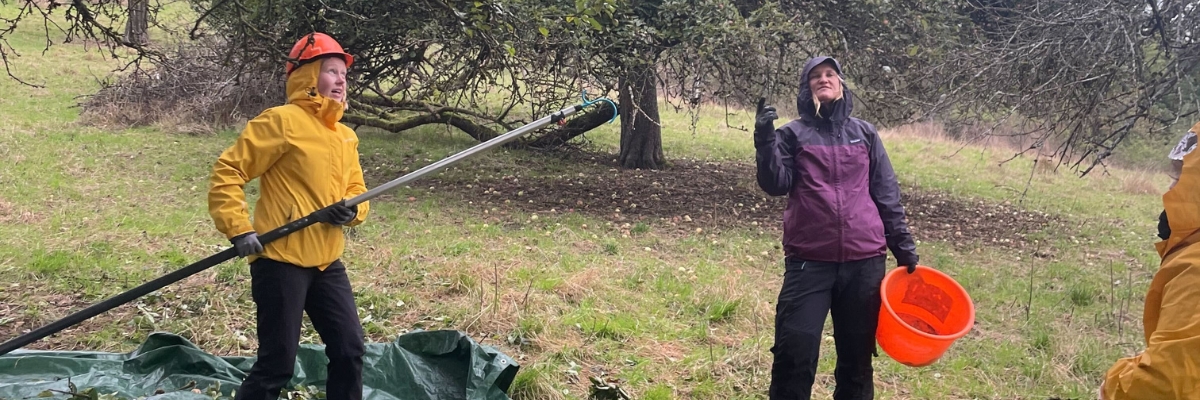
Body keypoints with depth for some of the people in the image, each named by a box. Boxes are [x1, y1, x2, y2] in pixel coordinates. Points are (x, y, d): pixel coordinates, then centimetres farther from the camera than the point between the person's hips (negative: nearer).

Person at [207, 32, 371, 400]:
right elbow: (227, 171, -11)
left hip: (327, 262, 8)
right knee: (277, 363, -4)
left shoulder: (345, 136, 14)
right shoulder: (282, 121, -10)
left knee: (350, 351, 9)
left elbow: (357, 191, 19)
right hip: (281, 261, -7)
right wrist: (238, 230, -18)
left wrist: (352, 211, -4)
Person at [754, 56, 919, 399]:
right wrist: (765, 143, -20)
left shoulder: (865, 133, 12)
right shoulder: (793, 134, 6)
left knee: (857, 354, 10)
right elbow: (776, 184, -5)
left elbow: (887, 195, 14)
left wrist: (904, 247, 12)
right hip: (809, 261, -2)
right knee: (795, 352, -5)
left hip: (864, 262, 2)